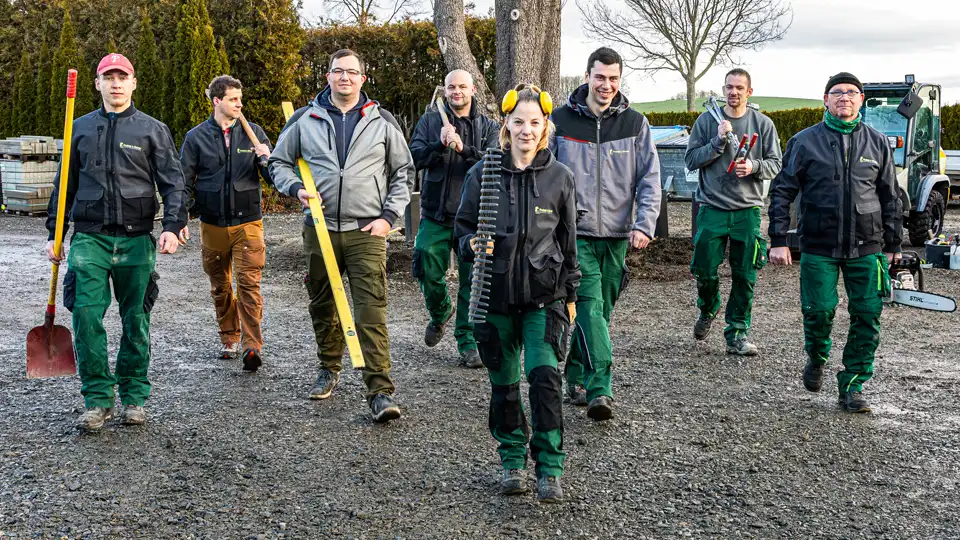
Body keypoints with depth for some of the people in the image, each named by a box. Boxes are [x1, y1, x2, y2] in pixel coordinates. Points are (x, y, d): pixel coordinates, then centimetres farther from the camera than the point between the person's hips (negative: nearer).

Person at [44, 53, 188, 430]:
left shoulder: (153, 130, 6)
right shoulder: (81, 129, 12)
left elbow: (173, 183, 1)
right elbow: (64, 186, 16)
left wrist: (173, 225, -14)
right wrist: (54, 235, 12)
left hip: (136, 240, -1)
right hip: (89, 239, 1)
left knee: (135, 319, 5)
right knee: (86, 315, -8)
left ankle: (133, 396, 17)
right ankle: (98, 398, 2)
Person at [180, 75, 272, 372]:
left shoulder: (254, 133, 4)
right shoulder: (196, 137, 3)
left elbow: (273, 176, 7)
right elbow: (184, 181, 7)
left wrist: (267, 160, -15)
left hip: (247, 222, -1)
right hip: (212, 224, 2)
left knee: (249, 283, -10)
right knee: (219, 285, 12)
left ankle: (252, 346, -10)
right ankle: (229, 339, 26)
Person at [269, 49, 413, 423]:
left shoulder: (382, 121, 6)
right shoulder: (305, 119, 7)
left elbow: (403, 171, 10)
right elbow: (279, 162, 15)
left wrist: (388, 216, -1)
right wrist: (296, 188, -6)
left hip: (367, 231, -2)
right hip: (319, 229, 2)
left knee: (371, 311, -9)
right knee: (322, 306, 13)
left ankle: (380, 391, -9)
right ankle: (329, 370, 34)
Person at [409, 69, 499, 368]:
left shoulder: (488, 127, 7)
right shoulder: (430, 121, 7)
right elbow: (415, 158, -4)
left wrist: (464, 148, -23)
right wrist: (440, 145, -21)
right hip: (435, 214, 1)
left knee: (472, 281, -1)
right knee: (428, 273, 2)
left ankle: (468, 343, 8)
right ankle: (440, 313, 34)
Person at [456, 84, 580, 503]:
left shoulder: (559, 177, 2)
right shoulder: (484, 173, 1)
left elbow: (569, 240, 9)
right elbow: (463, 225, 10)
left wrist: (570, 295, 10)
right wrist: (472, 245, -13)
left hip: (544, 295, -1)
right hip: (496, 295, 1)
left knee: (544, 375, -14)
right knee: (503, 382, 10)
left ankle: (550, 468, -2)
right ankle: (512, 460, 26)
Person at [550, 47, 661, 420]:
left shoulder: (635, 123, 5)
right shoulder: (561, 120, 3)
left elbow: (650, 179, 3)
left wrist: (644, 226, -10)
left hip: (615, 235, 3)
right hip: (574, 233, -3)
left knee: (600, 312, 10)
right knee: (590, 307, -15)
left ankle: (576, 378, 25)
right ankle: (600, 389, -19)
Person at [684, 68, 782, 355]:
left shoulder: (763, 124, 5)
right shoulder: (707, 121, 3)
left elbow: (775, 165, 6)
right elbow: (691, 160, -1)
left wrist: (754, 166, -14)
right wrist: (718, 141, -13)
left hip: (748, 210, 1)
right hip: (712, 208, 0)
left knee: (745, 277, 1)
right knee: (704, 270, 0)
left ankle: (737, 333, 11)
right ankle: (708, 310, 31)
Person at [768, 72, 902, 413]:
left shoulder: (877, 143, 9)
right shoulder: (805, 142, 3)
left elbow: (890, 197, 15)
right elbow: (782, 192, 3)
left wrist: (892, 244, 14)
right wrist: (778, 240, -4)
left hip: (866, 248, 2)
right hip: (818, 247, -2)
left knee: (867, 317, -1)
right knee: (818, 310, -6)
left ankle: (852, 386, 12)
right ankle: (816, 359, 26)